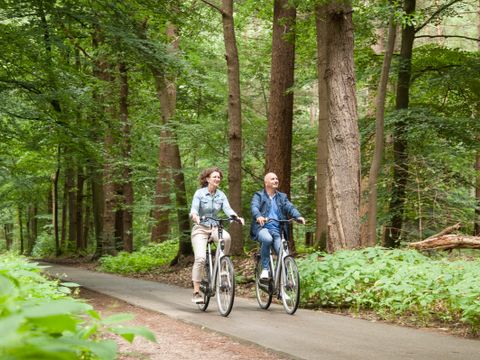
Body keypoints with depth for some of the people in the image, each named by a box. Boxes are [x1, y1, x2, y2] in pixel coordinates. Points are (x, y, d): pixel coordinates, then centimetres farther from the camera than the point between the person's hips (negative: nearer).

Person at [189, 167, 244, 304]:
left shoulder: (221, 195, 6)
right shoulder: (200, 193, -5)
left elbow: (227, 209, -7)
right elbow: (193, 209, -15)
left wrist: (236, 217, -28)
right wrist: (194, 216, -40)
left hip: (214, 228, 3)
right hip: (200, 228, -3)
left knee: (226, 237, -33)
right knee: (200, 258, -21)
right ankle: (196, 293, -13)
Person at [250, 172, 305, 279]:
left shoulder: (282, 197, 20)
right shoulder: (259, 196, 10)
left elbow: (290, 207, 3)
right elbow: (254, 207, -10)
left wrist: (298, 216, -20)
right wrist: (258, 216, -34)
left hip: (277, 230, 3)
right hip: (262, 227, -3)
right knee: (267, 239, -37)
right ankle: (265, 269, -22)